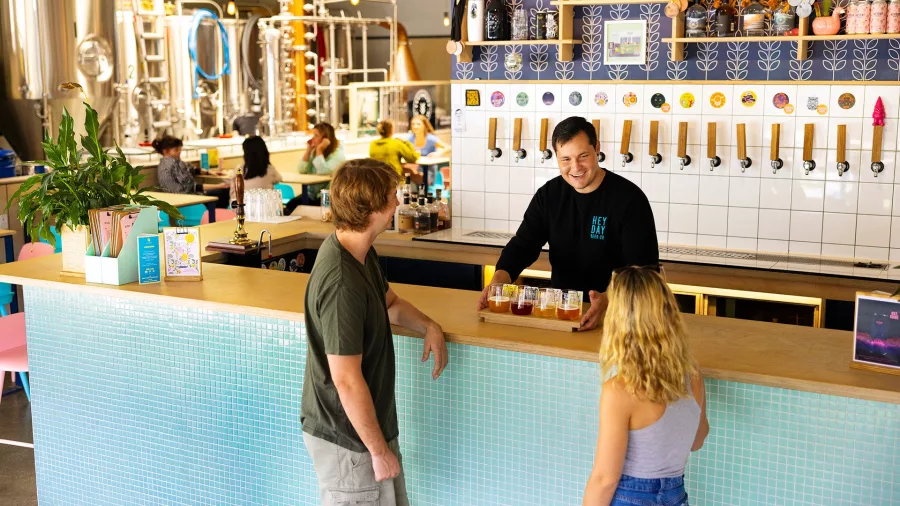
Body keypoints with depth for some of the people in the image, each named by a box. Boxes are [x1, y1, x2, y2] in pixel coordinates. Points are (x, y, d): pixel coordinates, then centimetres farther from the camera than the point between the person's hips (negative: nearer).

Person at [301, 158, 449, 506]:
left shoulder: (360, 251, 1)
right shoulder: (341, 284, -30)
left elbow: (390, 302, 20)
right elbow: (347, 380, -27)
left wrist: (429, 327, 1)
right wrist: (379, 449, -18)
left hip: (370, 422, 9)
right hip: (349, 438, -9)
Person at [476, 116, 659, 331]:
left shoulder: (629, 198, -10)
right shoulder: (549, 195, 5)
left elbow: (643, 267, -16)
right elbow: (523, 245, 2)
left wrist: (608, 299, -35)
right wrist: (499, 279, -19)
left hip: (614, 311, -3)